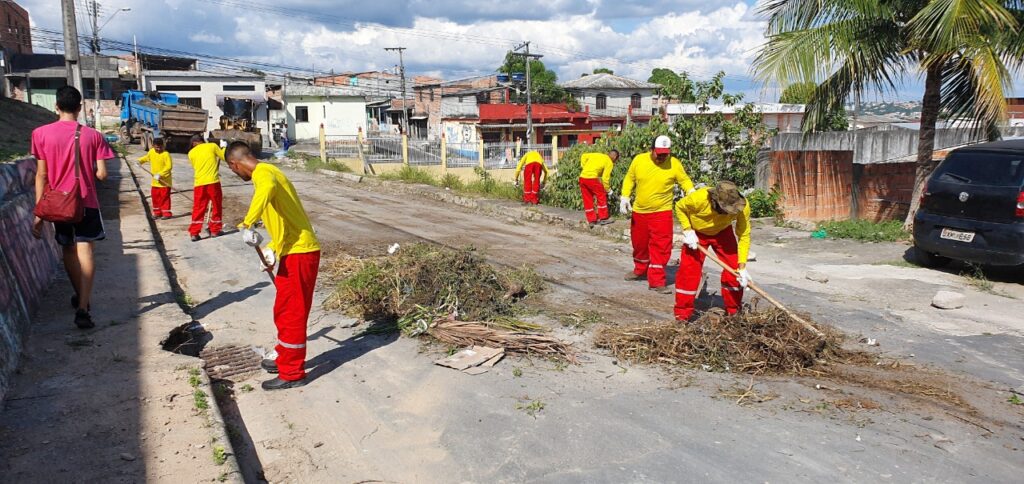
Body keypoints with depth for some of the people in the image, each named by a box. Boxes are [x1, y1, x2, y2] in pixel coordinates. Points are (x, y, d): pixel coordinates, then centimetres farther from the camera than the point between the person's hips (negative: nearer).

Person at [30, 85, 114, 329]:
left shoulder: (41, 133, -4)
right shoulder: (92, 135, -5)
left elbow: (41, 175, -4)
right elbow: (102, 174, -6)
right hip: (86, 202, -1)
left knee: (68, 249, 17)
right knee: (84, 251, -4)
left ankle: (81, 297, 34)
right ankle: (82, 307, -16)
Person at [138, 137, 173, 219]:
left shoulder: (166, 154, -17)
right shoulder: (151, 152, 5)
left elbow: (168, 167, -24)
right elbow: (146, 158, 27)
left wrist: (160, 174, -30)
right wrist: (140, 161, 12)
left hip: (164, 181, -7)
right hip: (155, 181, 7)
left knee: (165, 197, -2)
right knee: (155, 197, 12)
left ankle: (166, 213, 5)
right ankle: (157, 213, 23)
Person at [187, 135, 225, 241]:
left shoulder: (191, 152, 10)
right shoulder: (213, 146, 4)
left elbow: (195, 166, 19)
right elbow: (224, 157, 11)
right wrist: (223, 148, 29)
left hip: (199, 183, 2)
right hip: (213, 182, -2)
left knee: (198, 208, 7)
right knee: (216, 206, 13)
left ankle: (194, 233, 2)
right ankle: (215, 230, 18)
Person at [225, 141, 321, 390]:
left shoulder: (262, 172, -12)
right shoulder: (268, 172, 19)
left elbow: (268, 188, -40)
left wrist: (247, 224, -39)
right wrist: (272, 249, 19)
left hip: (299, 252, -10)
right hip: (292, 250, 10)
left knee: (291, 313, 0)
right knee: (284, 311, 21)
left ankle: (292, 374, 10)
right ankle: (286, 359, 35)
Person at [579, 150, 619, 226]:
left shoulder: (597, 155, 21)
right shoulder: (609, 163, 3)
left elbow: (584, 156, 23)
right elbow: (605, 178, -2)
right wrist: (608, 189, 11)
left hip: (582, 178, 7)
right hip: (591, 178, -7)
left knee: (587, 200, 14)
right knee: (602, 197, 10)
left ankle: (591, 220, 19)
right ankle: (603, 218, 12)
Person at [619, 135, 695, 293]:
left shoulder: (674, 164, -10)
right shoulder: (639, 160, -5)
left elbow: (685, 181, -2)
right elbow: (629, 179, 5)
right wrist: (625, 197, -4)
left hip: (662, 211, -3)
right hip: (639, 211, 3)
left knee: (661, 246, -8)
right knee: (639, 243, 18)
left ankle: (656, 281, -2)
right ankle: (640, 270, 42)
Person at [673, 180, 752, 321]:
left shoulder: (743, 206, -32)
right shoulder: (698, 198, -37)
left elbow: (744, 236, -24)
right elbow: (680, 207, -14)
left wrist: (742, 267, -27)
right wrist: (688, 231, -24)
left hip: (723, 232, 2)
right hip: (696, 232, -2)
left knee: (733, 268, -6)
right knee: (688, 270, -8)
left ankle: (733, 311, 12)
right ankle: (682, 314, 3)